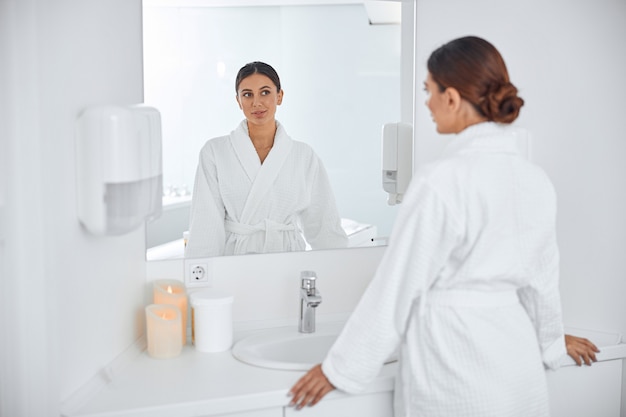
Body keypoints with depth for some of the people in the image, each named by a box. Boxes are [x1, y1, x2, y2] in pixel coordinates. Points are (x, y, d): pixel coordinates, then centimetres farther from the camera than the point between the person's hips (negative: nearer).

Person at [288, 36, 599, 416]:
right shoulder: (537, 180, 1)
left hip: (453, 375, -6)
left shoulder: (442, 181, -18)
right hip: (521, 372, 6)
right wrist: (551, 339, 32)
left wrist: (342, 367, -2)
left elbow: (398, 285, -13)